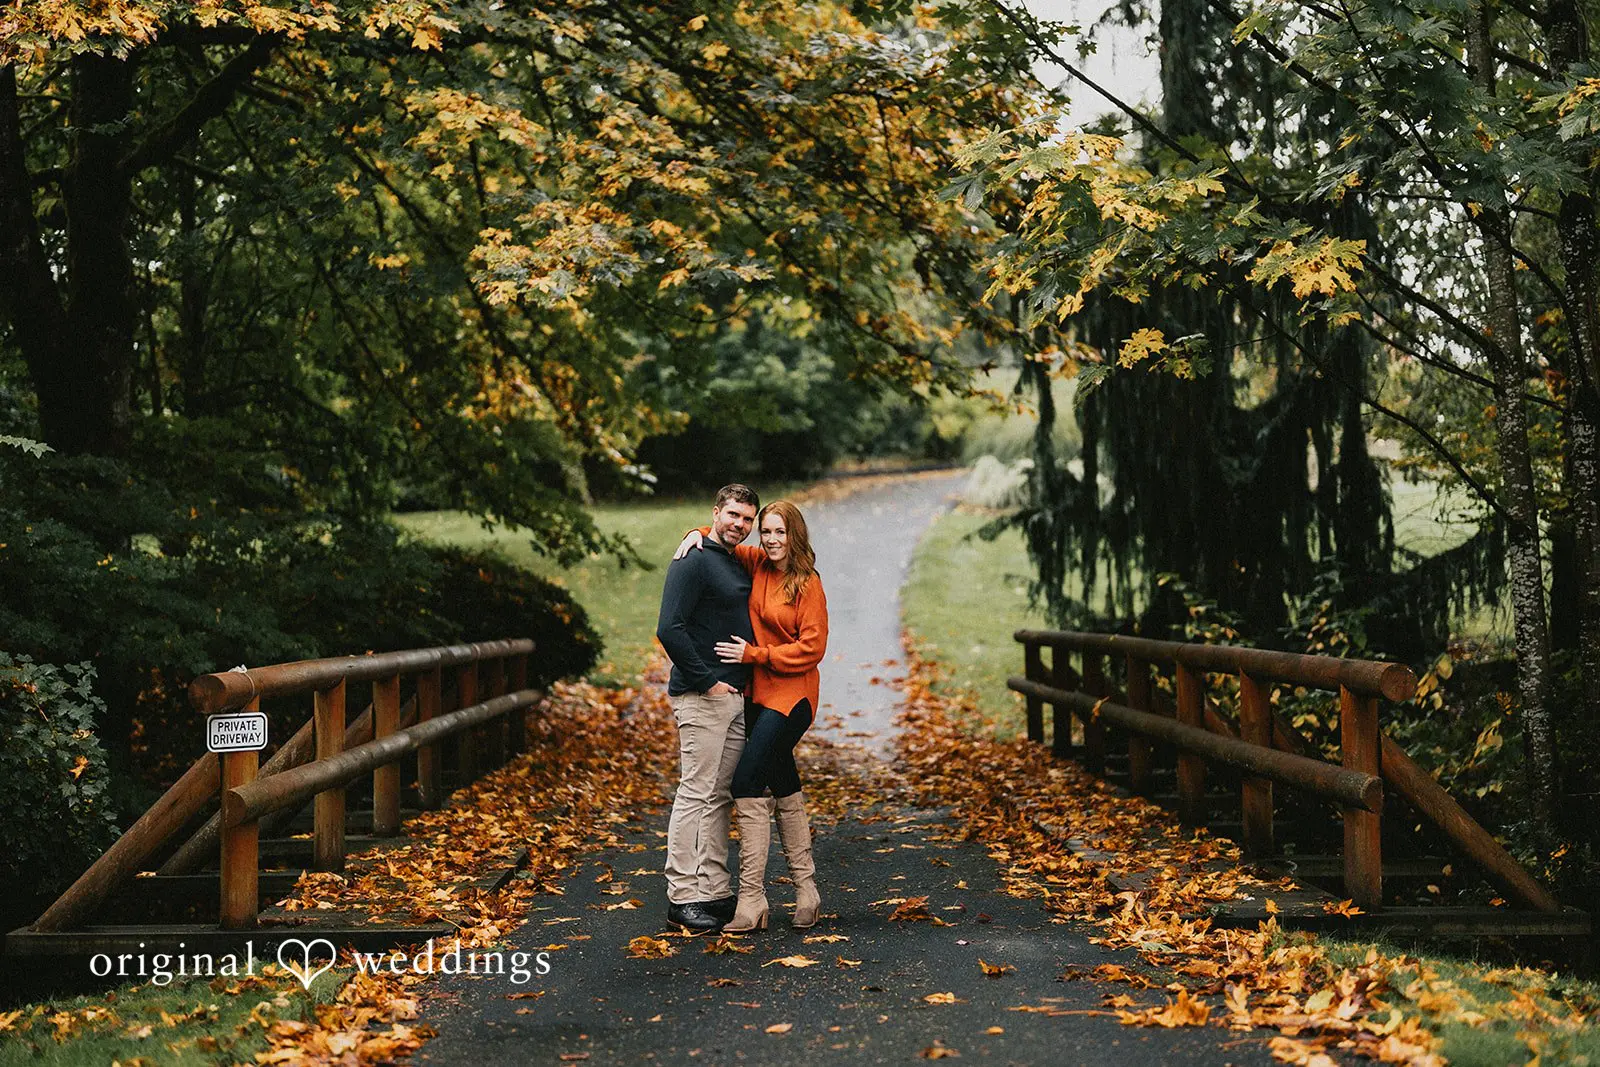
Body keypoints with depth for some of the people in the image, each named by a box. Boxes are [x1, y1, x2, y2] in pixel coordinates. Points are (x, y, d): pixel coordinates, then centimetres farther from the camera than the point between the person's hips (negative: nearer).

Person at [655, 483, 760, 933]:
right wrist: (706, 681, -18)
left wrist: (746, 679, 15)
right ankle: (682, 897, -4)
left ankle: (715, 892, 17)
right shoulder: (693, 561, -11)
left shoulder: (739, 567, 17)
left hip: (734, 696, 9)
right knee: (696, 795, -8)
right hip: (701, 697, -9)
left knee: (719, 798, 11)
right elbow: (669, 629, -20)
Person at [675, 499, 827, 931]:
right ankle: (806, 890, 20)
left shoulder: (808, 584, -9)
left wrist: (754, 653, -15)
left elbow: (812, 648, -12)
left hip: (791, 696, -7)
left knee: (747, 781, -16)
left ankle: (751, 899, -13)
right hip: (757, 693, 7)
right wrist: (698, 534, 3)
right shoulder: (756, 564, 7)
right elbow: (722, 542, 24)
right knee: (783, 786, 11)